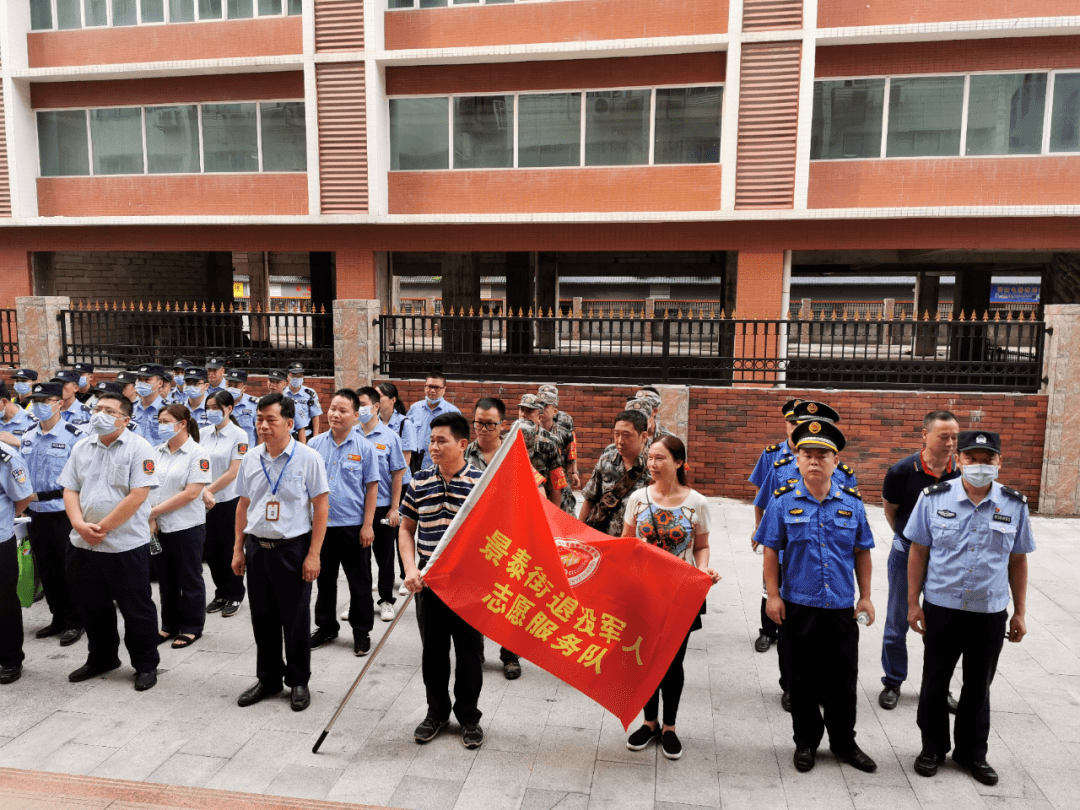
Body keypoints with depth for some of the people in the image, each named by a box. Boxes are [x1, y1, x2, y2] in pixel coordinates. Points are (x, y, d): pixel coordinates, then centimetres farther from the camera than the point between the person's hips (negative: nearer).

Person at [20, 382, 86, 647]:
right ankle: (59, 618, 28)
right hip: (37, 513, 7)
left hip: (65, 513, -6)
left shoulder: (75, 436, -9)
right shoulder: (27, 438, 11)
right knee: (46, 570, 14)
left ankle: (75, 622, 15)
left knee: (70, 569, 2)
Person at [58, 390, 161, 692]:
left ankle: (146, 665, 19)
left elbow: (138, 495, -17)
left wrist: (103, 527, -15)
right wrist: (80, 525, -9)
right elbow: (70, 490, 8)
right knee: (92, 605, 18)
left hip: (127, 544, -6)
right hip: (85, 544, 6)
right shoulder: (81, 448, 9)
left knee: (137, 609, 5)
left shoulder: (139, 448, -10)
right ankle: (101, 658, 37)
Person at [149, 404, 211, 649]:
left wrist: (154, 511, -14)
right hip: (159, 527, 6)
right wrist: (151, 519, -7)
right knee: (166, 579, 15)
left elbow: (191, 493, -16)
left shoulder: (198, 454, -10)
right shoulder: (157, 452, 8)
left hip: (187, 527, -5)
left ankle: (191, 627, 18)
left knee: (189, 579, 6)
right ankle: (169, 625, 29)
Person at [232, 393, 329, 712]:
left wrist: (313, 554, -12)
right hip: (257, 547, 4)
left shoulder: (308, 458, -9)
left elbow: (321, 507, -9)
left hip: (293, 549, -4)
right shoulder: (250, 458, 6)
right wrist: (238, 549, 11)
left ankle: (298, 681, 24)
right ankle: (268, 678, 31)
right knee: (262, 617, 13)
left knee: (295, 620, 6)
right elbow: (244, 504, 13)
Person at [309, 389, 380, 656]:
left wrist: (367, 525, -8)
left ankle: (362, 632, 21)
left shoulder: (365, 447, -6)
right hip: (320, 524, 3)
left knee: (359, 583, 7)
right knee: (324, 579, 17)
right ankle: (326, 626, 34)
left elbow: (372, 487, -4)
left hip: (353, 526, -3)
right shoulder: (315, 444, 2)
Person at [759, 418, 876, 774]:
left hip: (842, 609, 2)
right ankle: (806, 742, 29)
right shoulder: (783, 501, -5)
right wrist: (773, 595, -5)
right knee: (802, 681, 11)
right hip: (798, 608, -1)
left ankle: (844, 742, 33)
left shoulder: (852, 502, 1)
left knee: (843, 680, 13)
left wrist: (865, 596, 7)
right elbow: (771, 551, -1)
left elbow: (862, 553, 9)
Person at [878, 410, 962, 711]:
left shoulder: (963, 472, -12)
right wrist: (909, 538, 8)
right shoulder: (902, 471, -17)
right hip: (906, 554, -2)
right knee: (897, 624, 8)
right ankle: (893, 683, 25)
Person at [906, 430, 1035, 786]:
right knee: (934, 682, 12)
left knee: (978, 686, 16)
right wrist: (913, 602, -3)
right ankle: (932, 747, 31)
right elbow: (918, 553, -2)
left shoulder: (1014, 505, -2)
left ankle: (972, 752, 34)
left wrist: (1020, 612, 8)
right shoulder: (933, 499, -7)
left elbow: (1017, 561, 6)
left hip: (991, 613, 1)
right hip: (941, 609, -1)